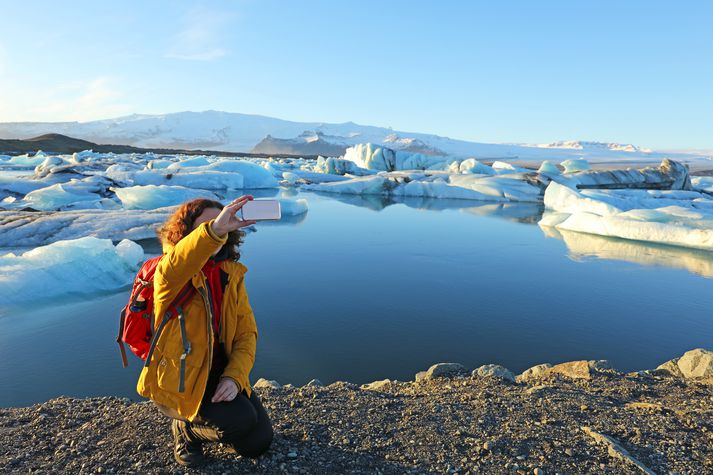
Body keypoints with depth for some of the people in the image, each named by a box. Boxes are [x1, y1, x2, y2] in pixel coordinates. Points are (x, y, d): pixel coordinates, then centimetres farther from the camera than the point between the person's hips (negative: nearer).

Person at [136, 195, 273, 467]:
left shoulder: (232, 274, -1)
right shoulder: (169, 272, -15)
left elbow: (246, 332, -3)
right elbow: (173, 269, -44)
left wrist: (234, 376, -18)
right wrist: (213, 230, -61)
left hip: (219, 372, 5)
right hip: (178, 377, -5)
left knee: (258, 442, 2)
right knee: (242, 419, -24)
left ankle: (202, 422, 27)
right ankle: (186, 429, 7)